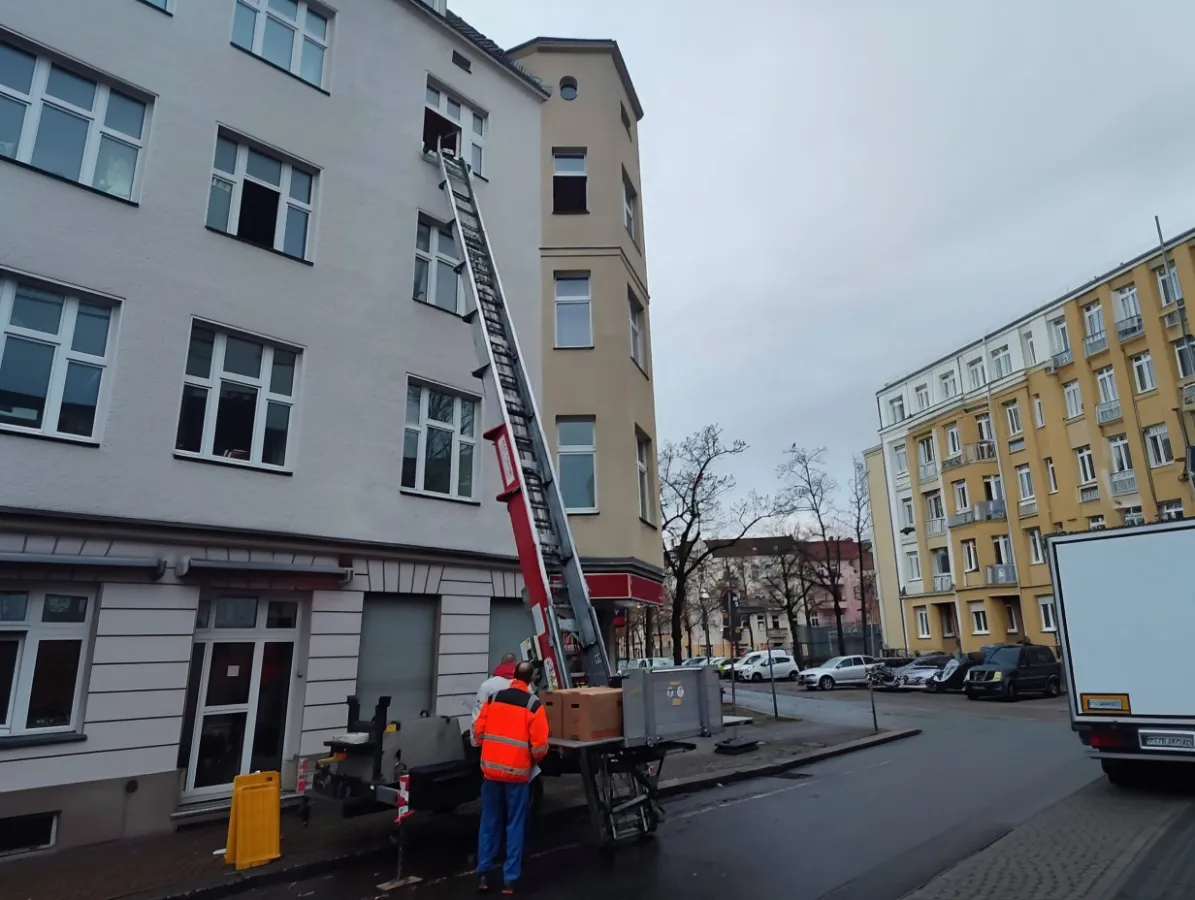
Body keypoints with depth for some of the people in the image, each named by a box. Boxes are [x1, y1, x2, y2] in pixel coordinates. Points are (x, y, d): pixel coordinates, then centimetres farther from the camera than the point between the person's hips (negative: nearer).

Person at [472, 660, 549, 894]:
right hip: (518, 772, -3)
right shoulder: (534, 705, -11)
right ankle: (510, 879, 14)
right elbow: (540, 745, -12)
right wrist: (533, 760, 9)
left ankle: (483, 873, 22)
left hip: (491, 769, 3)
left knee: (489, 823, 16)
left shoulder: (493, 698, 1)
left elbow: (478, 732, 6)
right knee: (515, 825, 9)